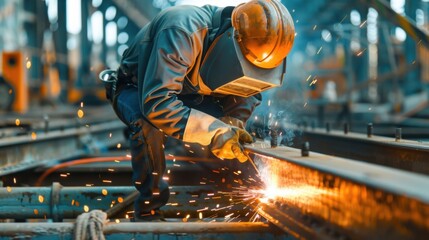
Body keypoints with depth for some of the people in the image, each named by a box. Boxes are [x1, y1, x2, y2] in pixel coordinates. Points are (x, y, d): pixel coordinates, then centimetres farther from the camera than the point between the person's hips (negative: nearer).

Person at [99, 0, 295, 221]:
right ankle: (149, 205, -19)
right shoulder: (184, 33, -40)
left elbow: (248, 93, -3)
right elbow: (156, 103, -46)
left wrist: (233, 121, -25)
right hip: (135, 90, -6)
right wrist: (213, 132, -48)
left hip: (187, 94, 6)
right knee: (148, 124, -37)